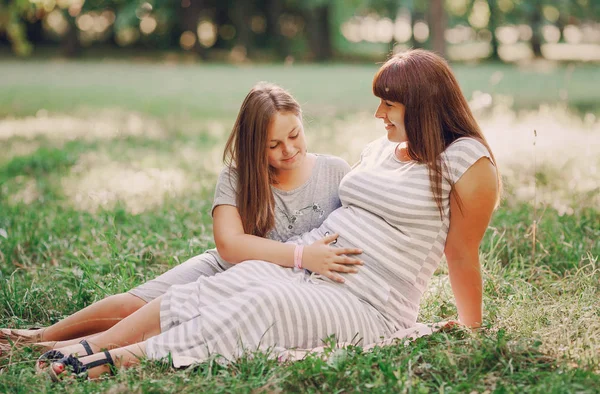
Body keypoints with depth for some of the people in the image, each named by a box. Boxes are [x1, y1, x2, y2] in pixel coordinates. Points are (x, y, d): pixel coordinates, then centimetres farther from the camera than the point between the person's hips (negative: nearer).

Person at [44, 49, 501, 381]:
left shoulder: (467, 161, -4)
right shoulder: (378, 151, 18)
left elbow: (463, 256, -2)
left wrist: (473, 334, 5)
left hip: (367, 307, -6)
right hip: (303, 264, 7)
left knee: (264, 306, -34)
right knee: (208, 292, -20)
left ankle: (123, 358, -38)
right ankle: (85, 349, -25)